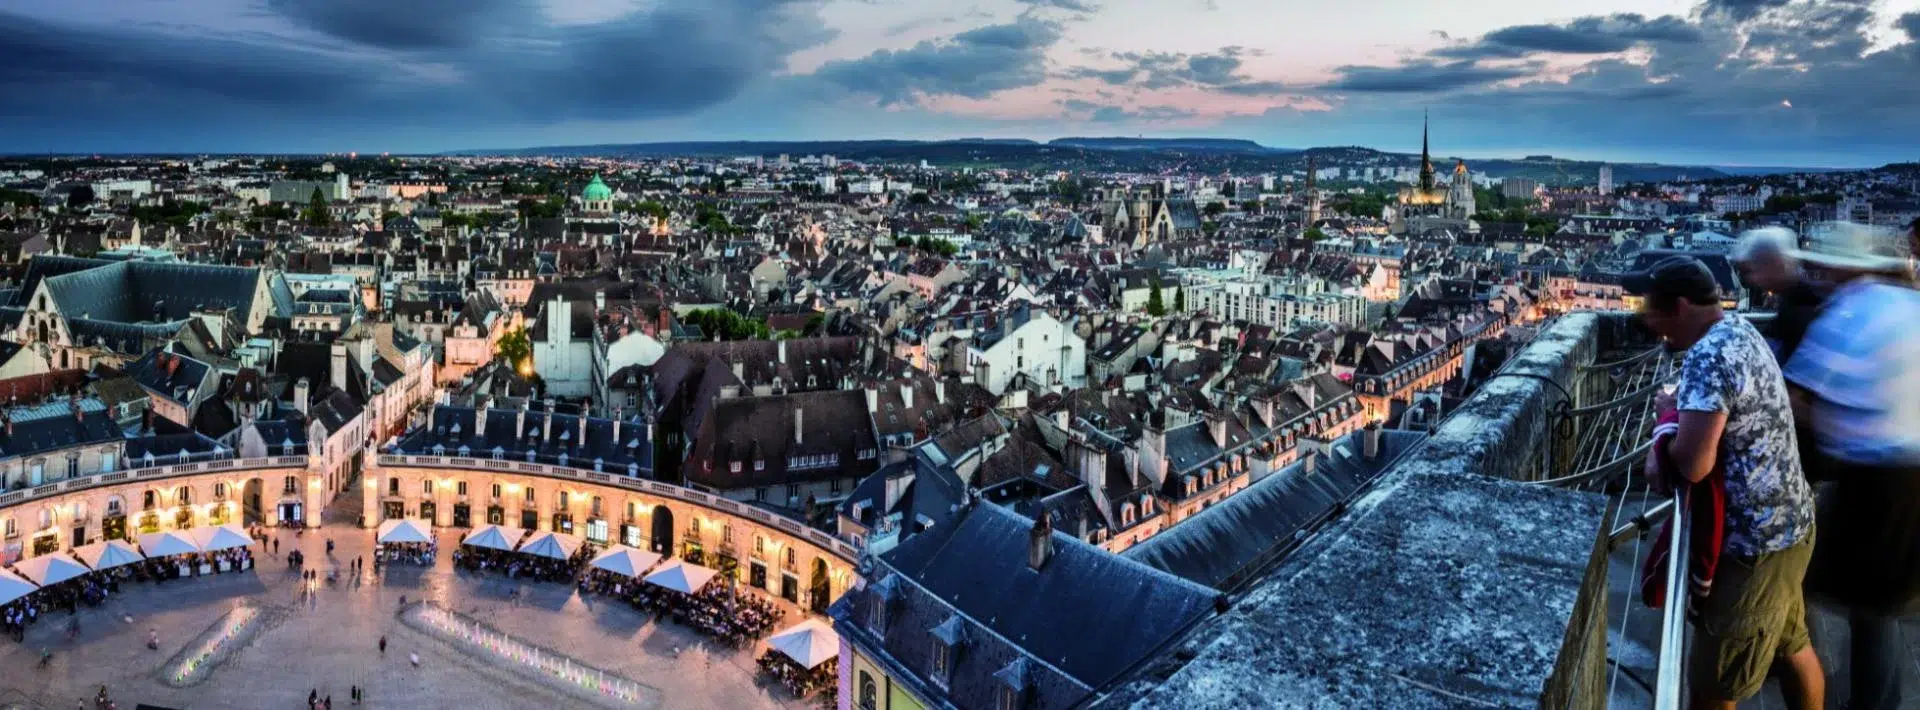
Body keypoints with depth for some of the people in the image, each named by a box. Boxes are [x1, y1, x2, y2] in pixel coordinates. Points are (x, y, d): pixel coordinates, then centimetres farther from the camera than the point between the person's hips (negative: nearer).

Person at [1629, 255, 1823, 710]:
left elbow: (1693, 465, -30)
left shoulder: (1708, 355, -27)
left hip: (1752, 544, -10)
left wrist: (1667, 417, -11)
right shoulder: (1738, 331, 5)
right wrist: (1665, 446, -2)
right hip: (1786, 526, 10)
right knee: (1794, 645, 28)